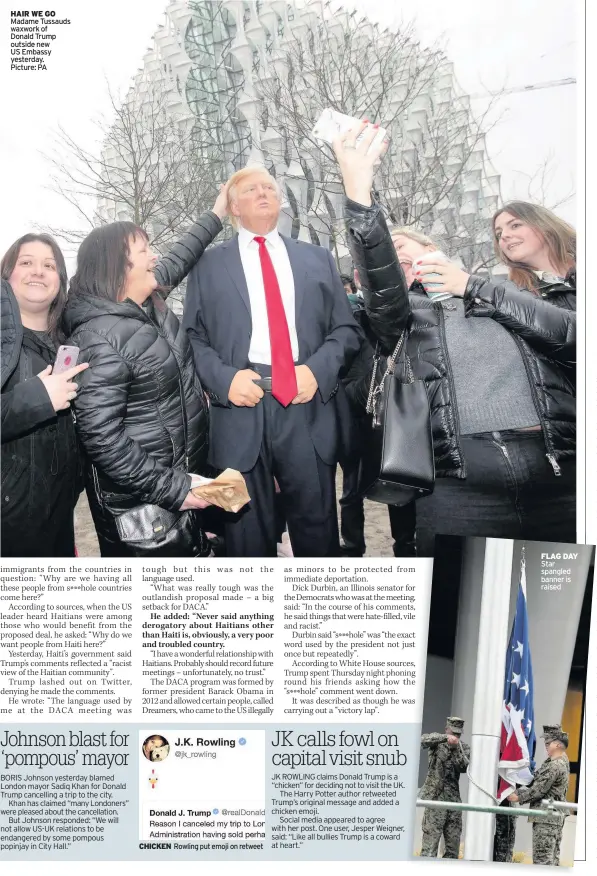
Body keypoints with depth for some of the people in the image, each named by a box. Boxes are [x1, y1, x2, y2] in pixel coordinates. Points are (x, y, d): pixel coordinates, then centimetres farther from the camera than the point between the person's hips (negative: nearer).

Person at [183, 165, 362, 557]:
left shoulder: (318, 258, 15)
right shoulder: (209, 265, 12)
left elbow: (347, 329, 10)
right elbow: (193, 336, 6)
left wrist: (318, 369, -8)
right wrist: (224, 378, -11)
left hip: (308, 408, 1)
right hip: (241, 409, -1)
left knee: (318, 529, 8)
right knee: (248, 534, 8)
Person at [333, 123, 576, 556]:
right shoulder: (419, 307, 18)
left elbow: (570, 335, 0)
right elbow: (383, 287, -2)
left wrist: (475, 286, 6)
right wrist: (359, 194, -15)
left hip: (560, 479, 1)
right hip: (459, 486, -1)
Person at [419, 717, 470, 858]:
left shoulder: (464, 748, 10)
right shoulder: (437, 743, -2)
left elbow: (466, 767, -5)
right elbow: (423, 740, -24)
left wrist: (457, 750, -17)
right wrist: (445, 737, -34)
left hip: (454, 800, 5)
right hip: (435, 797, -5)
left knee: (453, 848, 10)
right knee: (430, 847, -8)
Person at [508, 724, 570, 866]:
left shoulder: (554, 765, -19)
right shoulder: (563, 761, 12)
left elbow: (538, 790, -17)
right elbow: (537, 781, 16)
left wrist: (518, 797, -6)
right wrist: (520, 791, 10)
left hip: (546, 817, -10)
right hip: (556, 816, 10)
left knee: (542, 858, -6)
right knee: (553, 858, 14)